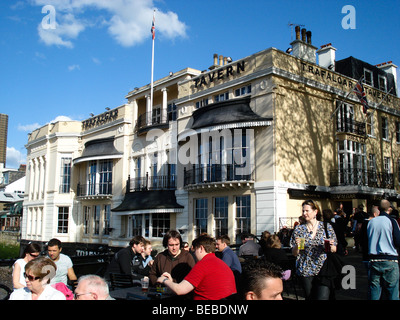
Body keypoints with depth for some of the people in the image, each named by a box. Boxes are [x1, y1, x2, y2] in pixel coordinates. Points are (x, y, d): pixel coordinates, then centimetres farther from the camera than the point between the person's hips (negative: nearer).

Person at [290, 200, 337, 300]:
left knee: (322, 297, -12)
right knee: (310, 297, 8)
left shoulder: (326, 227, 3)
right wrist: (297, 246, -15)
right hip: (306, 272, 1)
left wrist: (331, 246, -13)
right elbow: (294, 253, 6)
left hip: (323, 269, -1)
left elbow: (334, 250, 8)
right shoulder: (299, 229, 4)